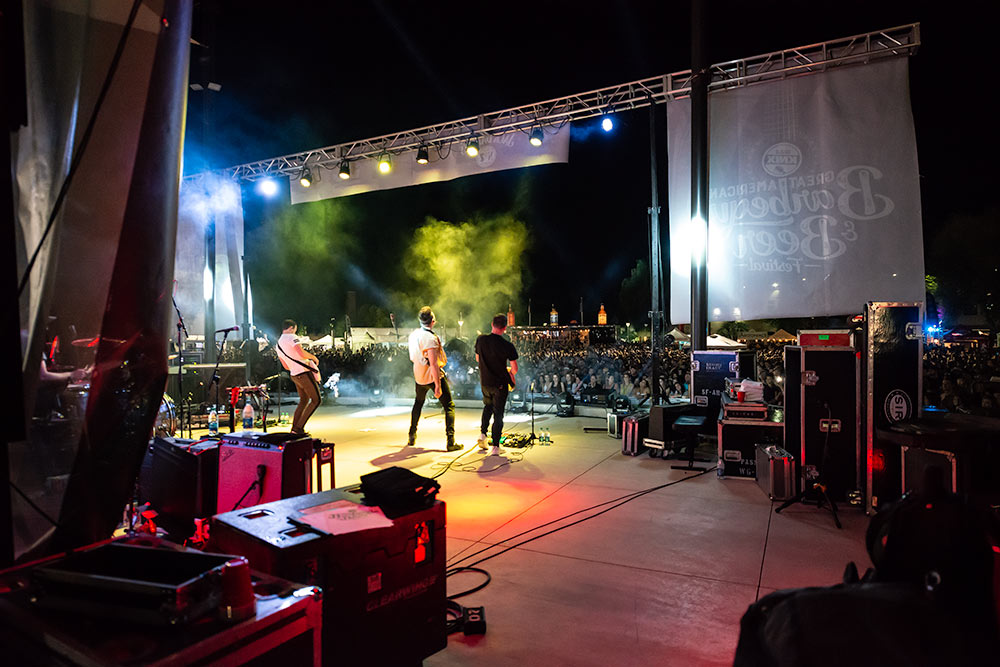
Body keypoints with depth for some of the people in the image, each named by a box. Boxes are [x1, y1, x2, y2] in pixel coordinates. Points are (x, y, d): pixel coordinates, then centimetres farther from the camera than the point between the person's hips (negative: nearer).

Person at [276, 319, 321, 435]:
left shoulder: (278, 345, 16)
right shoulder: (291, 337, -10)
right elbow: (301, 353, -26)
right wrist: (313, 357, -9)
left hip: (295, 375, 9)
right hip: (305, 373, -9)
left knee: (303, 400, 23)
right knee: (316, 400, 0)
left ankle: (294, 429, 24)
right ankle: (299, 428, -3)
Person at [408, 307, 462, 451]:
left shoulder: (413, 334, 2)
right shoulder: (431, 338, -22)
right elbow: (433, 364, -26)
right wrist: (438, 385, -25)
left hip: (419, 376, 7)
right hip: (433, 376, -7)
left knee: (418, 403, 29)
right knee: (449, 406, 0)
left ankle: (412, 436, 35)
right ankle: (451, 442, -8)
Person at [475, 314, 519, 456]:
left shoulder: (480, 339, -7)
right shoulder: (507, 345, -18)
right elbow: (514, 368, -11)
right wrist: (510, 372, 12)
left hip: (484, 381, 4)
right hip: (500, 383, -4)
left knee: (488, 405, 29)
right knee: (498, 413, 5)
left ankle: (482, 433, 21)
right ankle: (495, 447, 6)